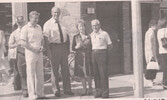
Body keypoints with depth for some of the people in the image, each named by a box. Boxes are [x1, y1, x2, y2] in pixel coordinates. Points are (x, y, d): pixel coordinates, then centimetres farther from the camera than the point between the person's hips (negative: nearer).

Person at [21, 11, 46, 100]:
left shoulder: (39, 27, 13)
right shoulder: (25, 28, -7)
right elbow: (23, 43, -12)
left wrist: (41, 46, 0)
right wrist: (34, 49, -15)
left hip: (39, 53, 6)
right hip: (30, 53, -6)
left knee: (40, 74, 10)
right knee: (31, 75, 0)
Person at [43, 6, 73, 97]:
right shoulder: (47, 24, -3)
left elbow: (67, 36, 16)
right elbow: (46, 38, -8)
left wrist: (68, 48, 9)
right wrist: (48, 51, -16)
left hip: (63, 47, 4)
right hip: (54, 47, -4)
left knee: (65, 69, 9)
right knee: (55, 70, 2)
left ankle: (67, 89, 18)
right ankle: (56, 90, 14)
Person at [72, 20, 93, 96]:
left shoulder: (89, 36, 3)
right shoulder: (76, 37, 7)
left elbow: (91, 47, 6)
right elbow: (73, 48, 7)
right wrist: (77, 47, -12)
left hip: (88, 57, -2)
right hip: (79, 57, 2)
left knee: (88, 74, -2)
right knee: (81, 74, 5)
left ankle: (90, 89, 15)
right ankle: (84, 90, 16)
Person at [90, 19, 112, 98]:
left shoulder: (104, 34, 1)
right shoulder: (91, 35, 14)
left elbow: (110, 45, 4)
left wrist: (104, 53, 1)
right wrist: (93, 53, 7)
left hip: (102, 53, -4)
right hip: (93, 54, 5)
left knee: (103, 73, -6)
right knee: (96, 73, 4)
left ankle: (105, 92, -1)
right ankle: (98, 92, 11)